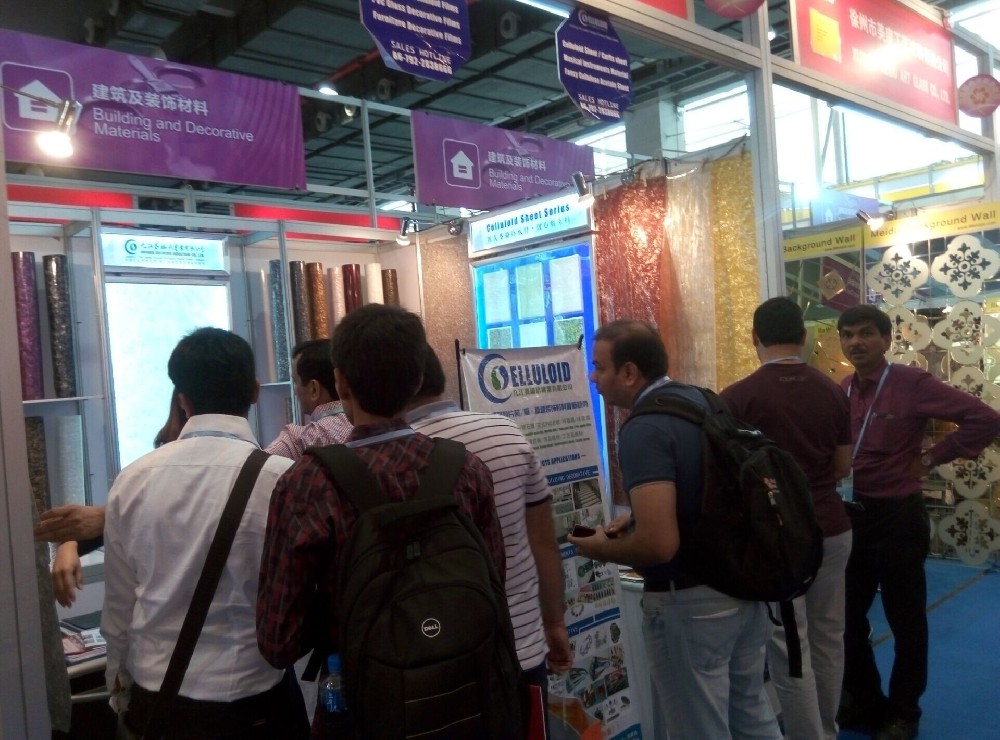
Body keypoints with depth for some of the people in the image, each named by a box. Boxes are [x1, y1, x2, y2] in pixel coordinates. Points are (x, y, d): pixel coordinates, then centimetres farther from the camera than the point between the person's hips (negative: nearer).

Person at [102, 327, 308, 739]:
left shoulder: (132, 481, -6)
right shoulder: (283, 479, -19)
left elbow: (119, 605, 3)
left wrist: (121, 694, 18)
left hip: (152, 700, 4)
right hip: (251, 703, -4)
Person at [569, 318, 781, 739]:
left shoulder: (644, 430, -23)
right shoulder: (704, 401, 4)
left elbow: (660, 544, -30)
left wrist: (603, 549, -10)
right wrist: (641, 516, 13)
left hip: (689, 603, -9)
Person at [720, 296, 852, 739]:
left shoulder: (739, 397, -14)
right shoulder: (833, 392, 1)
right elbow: (843, 468, 9)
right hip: (831, 529, 6)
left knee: (789, 650, 4)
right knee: (828, 638, 19)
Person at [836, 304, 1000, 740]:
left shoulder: (912, 384, -12)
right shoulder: (840, 392, 3)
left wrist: (931, 458, -12)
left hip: (898, 517, -5)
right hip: (850, 517, 5)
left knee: (905, 621, 12)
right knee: (847, 617, 14)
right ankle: (863, 700, 35)